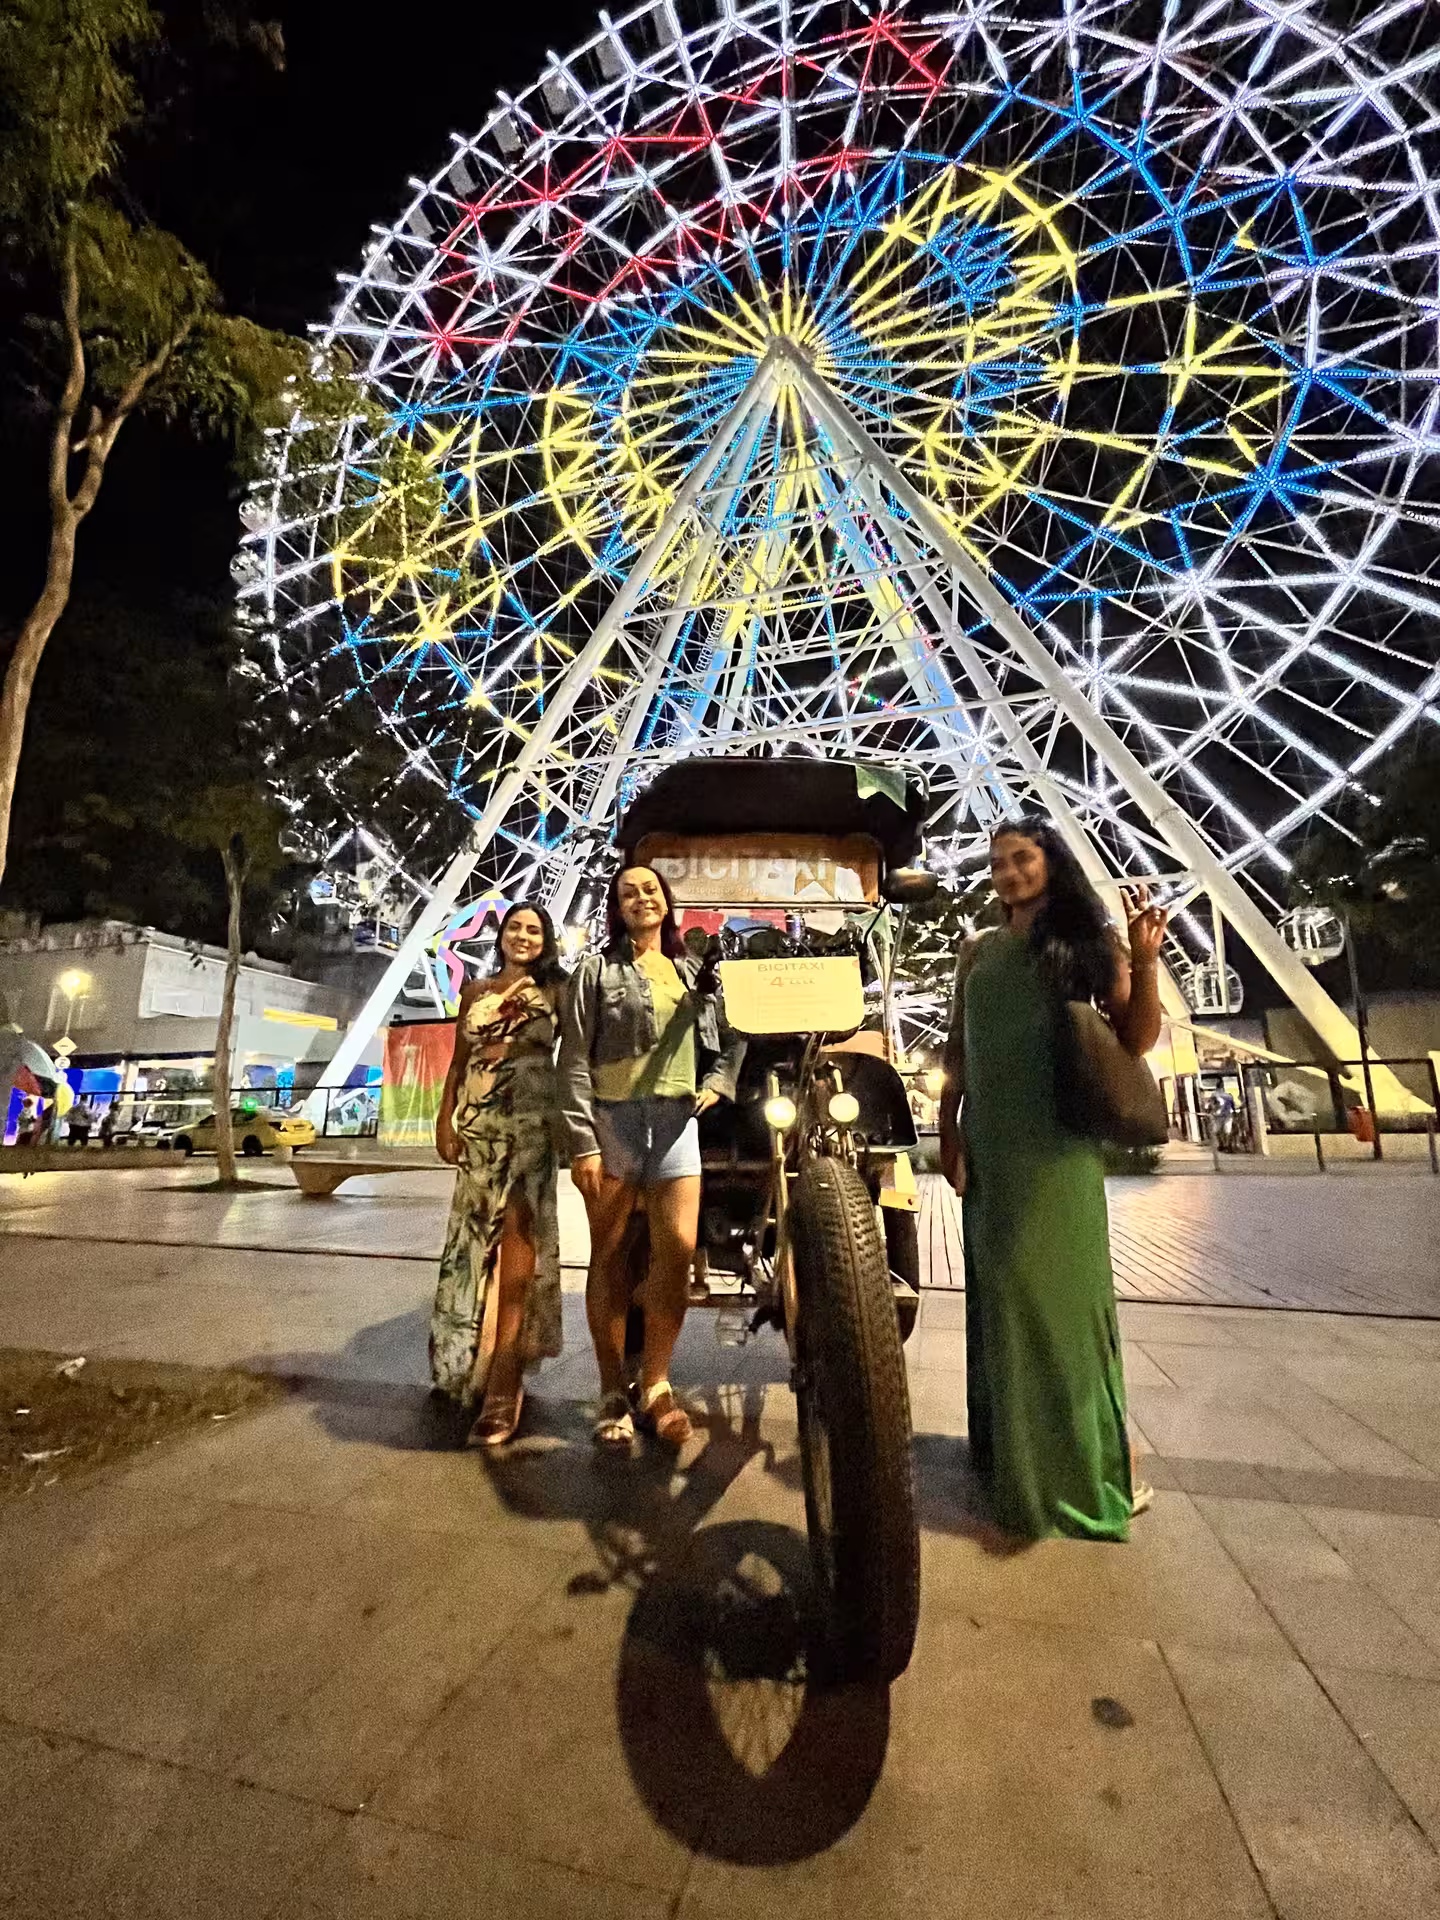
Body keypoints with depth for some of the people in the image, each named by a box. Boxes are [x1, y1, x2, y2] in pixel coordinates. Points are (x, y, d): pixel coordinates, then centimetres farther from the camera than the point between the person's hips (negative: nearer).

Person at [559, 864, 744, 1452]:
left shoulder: (696, 971, 16)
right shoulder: (599, 969, 4)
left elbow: (731, 1035, 23)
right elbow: (575, 1060, -2)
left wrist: (718, 1081, 4)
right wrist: (582, 1142, -10)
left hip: (677, 1118, 3)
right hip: (613, 1116, -2)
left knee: (678, 1250, -3)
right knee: (609, 1258, 5)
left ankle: (655, 1385, 14)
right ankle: (613, 1393, 19)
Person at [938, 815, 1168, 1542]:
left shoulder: (1090, 940, 3)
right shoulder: (979, 951, 11)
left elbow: (1137, 1041, -2)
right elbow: (956, 1049, 11)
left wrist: (1145, 965, -16)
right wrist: (947, 1126, 2)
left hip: (1058, 1143, -3)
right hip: (990, 1144, 3)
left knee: (1067, 1291, 2)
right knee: (1002, 1296, 12)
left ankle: (1085, 1461, 20)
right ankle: (1015, 1459, 29)